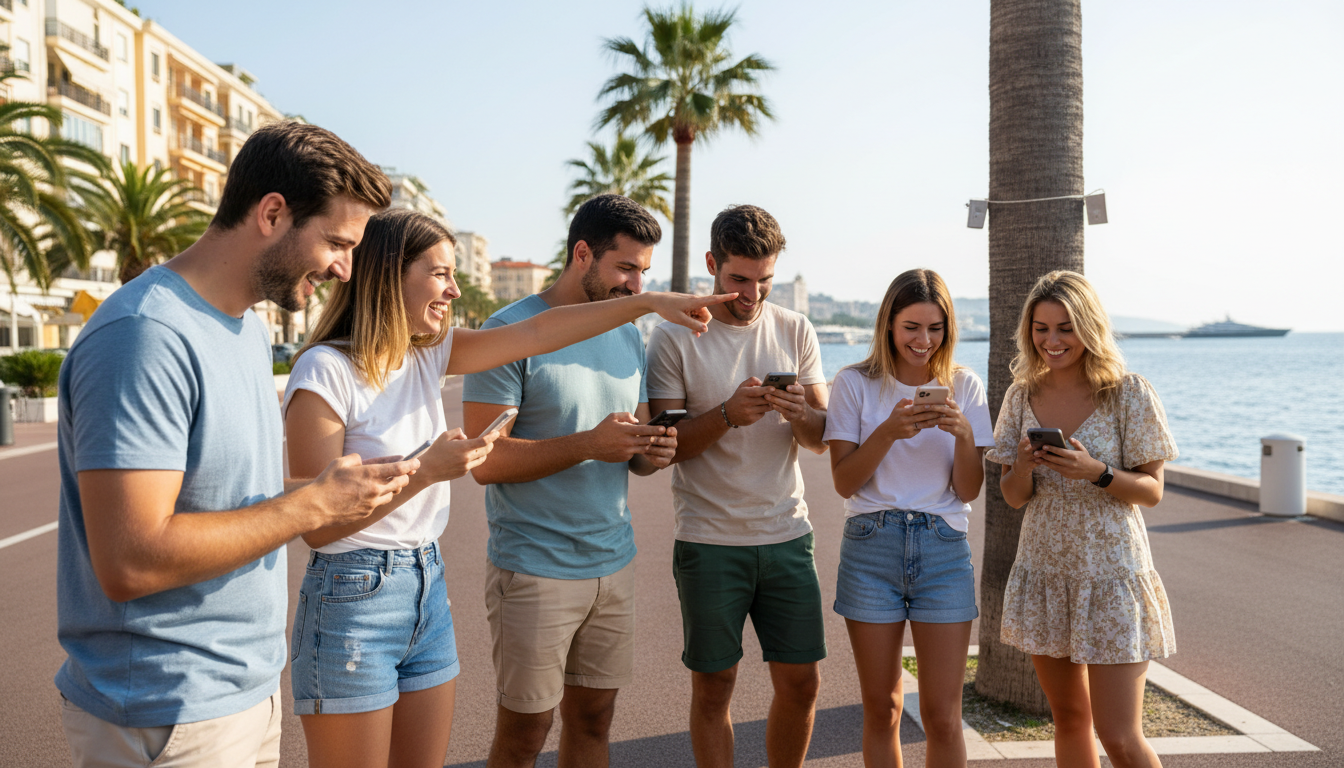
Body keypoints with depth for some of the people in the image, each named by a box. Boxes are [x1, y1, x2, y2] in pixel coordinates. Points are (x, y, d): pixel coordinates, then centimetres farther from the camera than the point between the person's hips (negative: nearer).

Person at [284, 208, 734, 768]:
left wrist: (649, 301, -3)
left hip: (427, 589, 7)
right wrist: (428, 470, -24)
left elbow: (537, 333, 1)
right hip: (353, 598, -7)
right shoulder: (325, 370, -16)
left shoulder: (428, 354, 4)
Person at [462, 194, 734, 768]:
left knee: (593, 719, 15)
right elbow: (483, 461, -16)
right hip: (535, 569, -6)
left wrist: (655, 451, -7)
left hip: (614, 563, 6)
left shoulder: (628, 336, 10)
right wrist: (589, 445, -23)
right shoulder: (510, 332, -11)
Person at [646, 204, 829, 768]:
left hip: (787, 535, 3)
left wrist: (801, 414, -17)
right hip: (709, 541, -3)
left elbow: (822, 440, 6)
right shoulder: (675, 337, -4)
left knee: (801, 683, 9)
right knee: (713, 685, 7)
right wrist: (727, 414, -23)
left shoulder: (796, 331, 6)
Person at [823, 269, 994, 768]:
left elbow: (968, 491, 2)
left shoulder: (964, 387, 5)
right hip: (871, 546, 0)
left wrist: (964, 434, -16)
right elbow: (844, 482, -5)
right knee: (881, 710, 9)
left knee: (942, 716, 0)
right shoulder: (856, 384, 1)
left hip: (944, 548, 1)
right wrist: (888, 432, -19)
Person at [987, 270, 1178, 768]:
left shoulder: (1128, 393, -8)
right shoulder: (1023, 395, 3)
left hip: (1110, 576, -4)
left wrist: (1095, 472, -25)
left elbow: (1151, 491, -7)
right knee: (1069, 719, 16)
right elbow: (1013, 497, 5)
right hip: (1044, 574, 4)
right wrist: (1023, 467, -17)